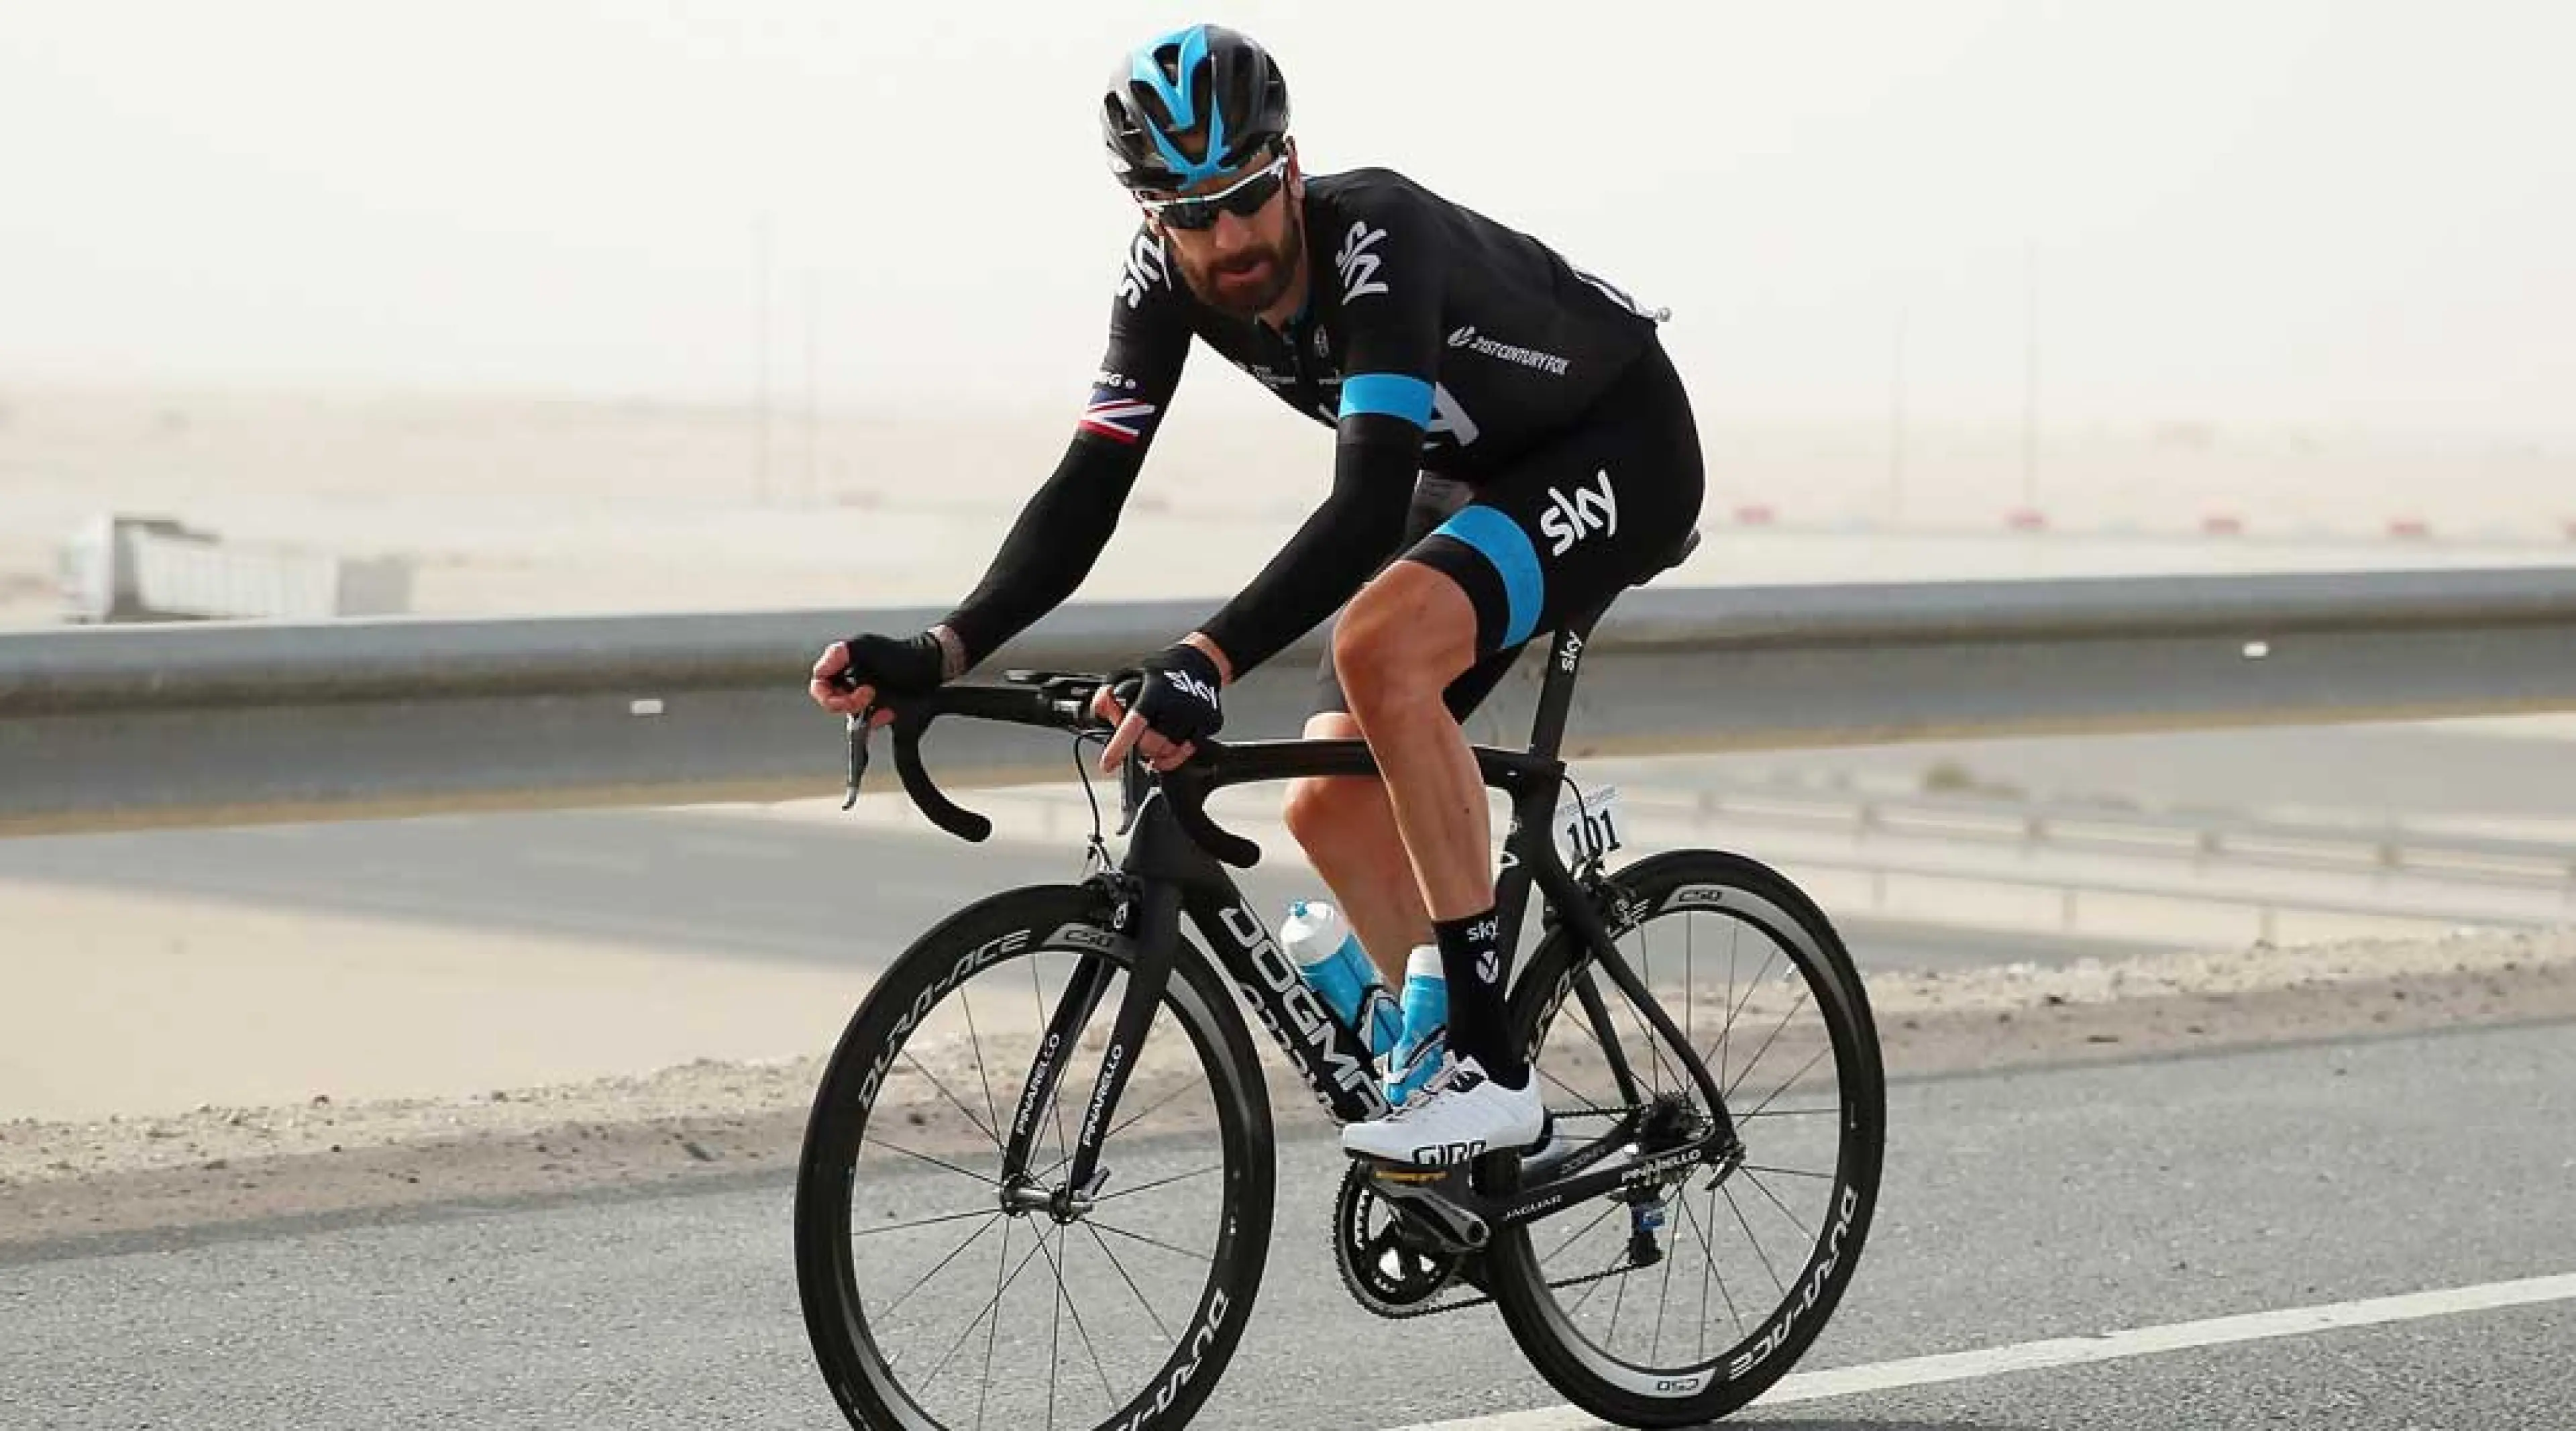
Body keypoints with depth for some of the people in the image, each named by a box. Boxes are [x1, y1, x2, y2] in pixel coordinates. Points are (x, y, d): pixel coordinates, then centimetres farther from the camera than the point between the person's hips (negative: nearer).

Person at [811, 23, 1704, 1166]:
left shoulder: (1376, 236, -36)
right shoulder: (1168, 279, -16)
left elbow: (1370, 504, -46)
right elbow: (1086, 491, -18)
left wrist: (1210, 661, -58)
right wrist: (940, 655, -32)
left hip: (1624, 445, -8)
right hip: (1477, 474, 8)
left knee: (1381, 643, -33)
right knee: (1331, 807, -1)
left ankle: (1490, 1065, -27)